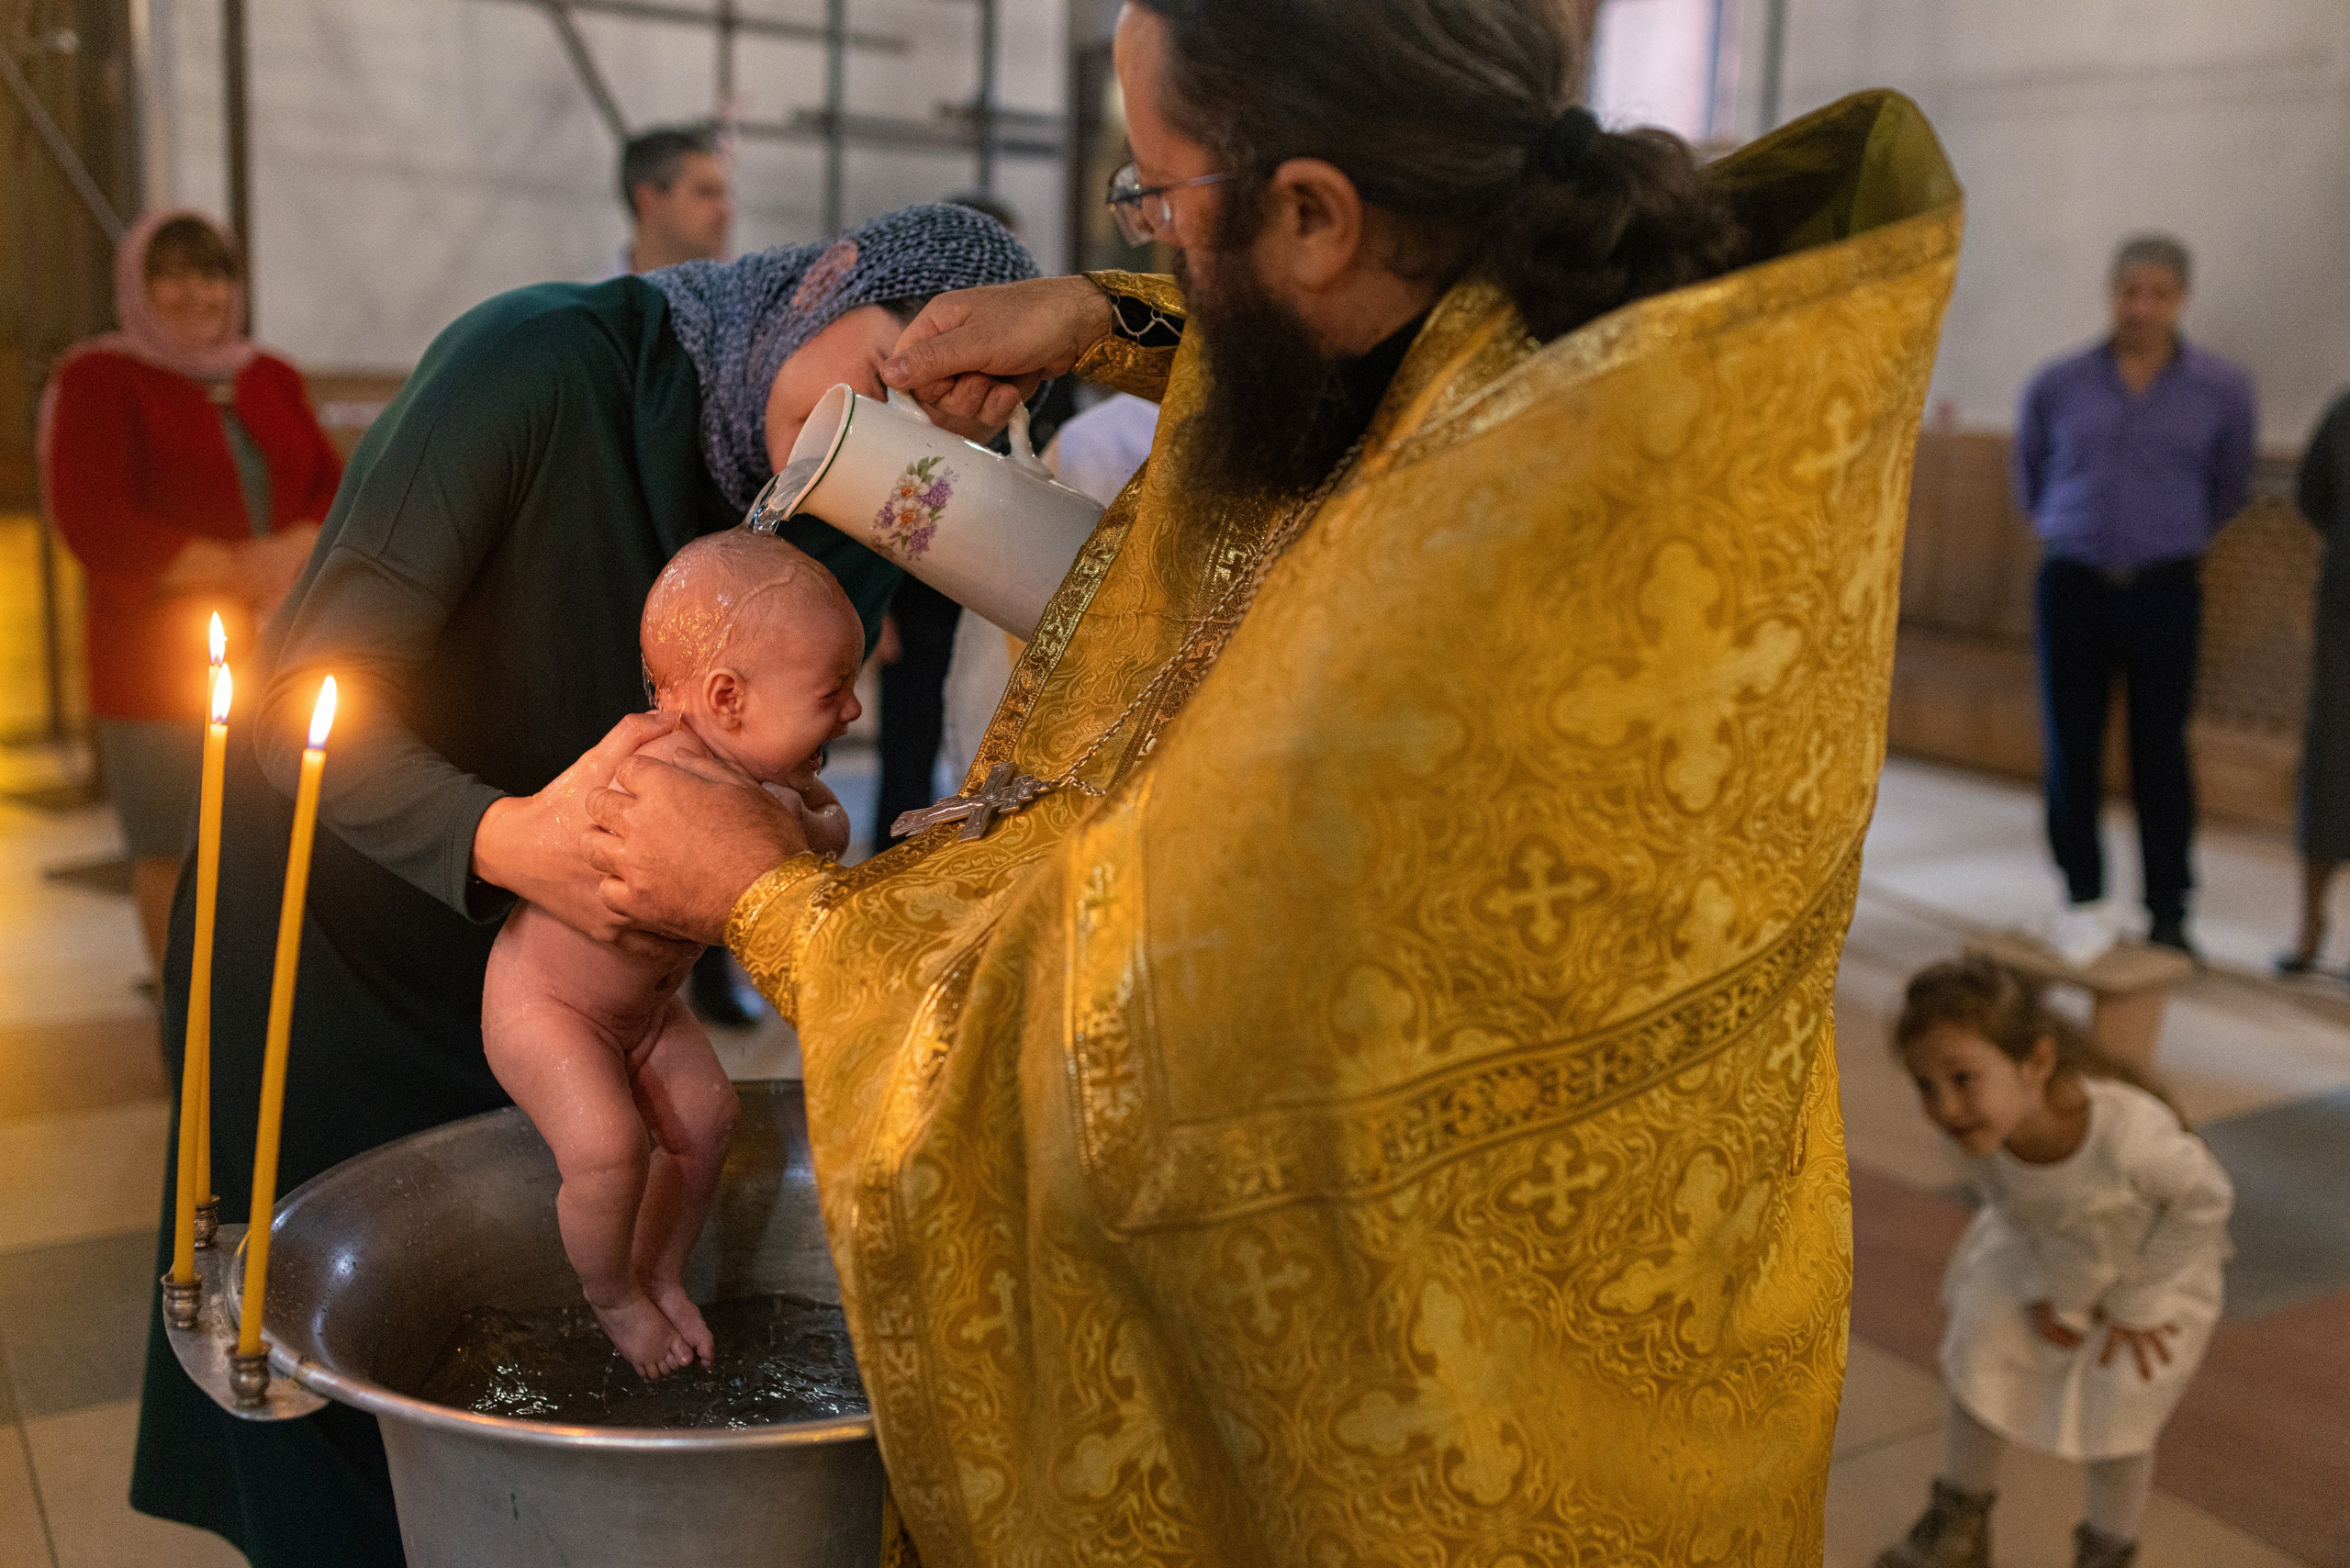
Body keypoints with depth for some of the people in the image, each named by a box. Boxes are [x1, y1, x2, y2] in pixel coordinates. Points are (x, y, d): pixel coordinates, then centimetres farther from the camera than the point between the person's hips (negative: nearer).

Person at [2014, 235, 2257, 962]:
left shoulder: (2222, 389, 1)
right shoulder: (2057, 385, 1)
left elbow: (2229, 486, 18)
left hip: (2165, 590, 0)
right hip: (2073, 584, 1)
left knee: (2161, 753, 1)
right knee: (2072, 751, 2)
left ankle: (2168, 914, 11)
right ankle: (2082, 901, 14)